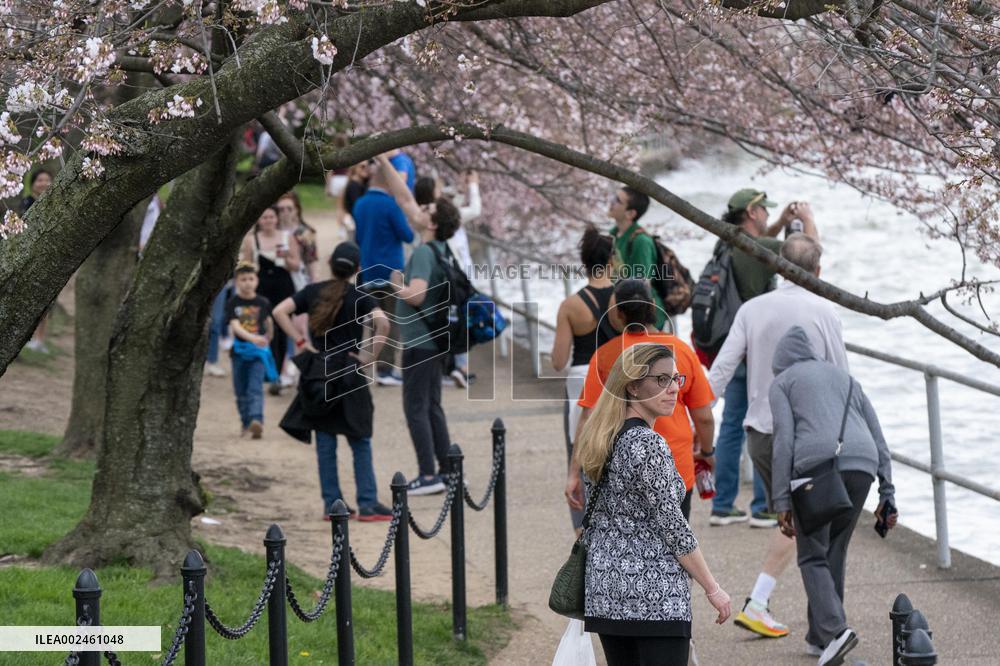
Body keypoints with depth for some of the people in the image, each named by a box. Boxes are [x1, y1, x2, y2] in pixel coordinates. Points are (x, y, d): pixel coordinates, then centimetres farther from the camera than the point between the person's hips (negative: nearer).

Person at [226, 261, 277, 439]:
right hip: (240, 351, 1)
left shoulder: (263, 303, 1)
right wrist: (252, 338, -34)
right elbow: (235, 326, -20)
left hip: (258, 351, -1)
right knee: (241, 391, 9)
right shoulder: (232, 304, -5)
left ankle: (257, 420, -26)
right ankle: (246, 424, 21)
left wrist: (267, 339, 28)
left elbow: (268, 323, 20)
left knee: (256, 388, -14)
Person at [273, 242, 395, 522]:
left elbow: (279, 312, -4)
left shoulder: (313, 292, 3)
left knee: (325, 443, 9)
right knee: (360, 444, 5)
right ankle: (367, 504, 2)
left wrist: (300, 342, -2)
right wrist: (370, 354, -13)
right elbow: (382, 322, -23)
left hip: (318, 374, 3)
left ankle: (332, 504, 9)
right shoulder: (359, 298, -7)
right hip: (349, 375, -3)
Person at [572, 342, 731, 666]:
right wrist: (713, 589, -8)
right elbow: (672, 527, -15)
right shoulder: (648, 444, -15)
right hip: (655, 596, -9)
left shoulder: (602, 442, 11)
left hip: (607, 590, 9)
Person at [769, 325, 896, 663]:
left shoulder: (781, 384, 14)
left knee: (813, 558, 5)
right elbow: (877, 437, 21)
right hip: (861, 467, 5)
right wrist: (887, 495, 19)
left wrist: (782, 502, -2)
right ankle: (819, 636, 19)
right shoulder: (843, 378, 29)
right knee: (834, 552, 20)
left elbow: (784, 441, 0)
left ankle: (835, 629, -16)